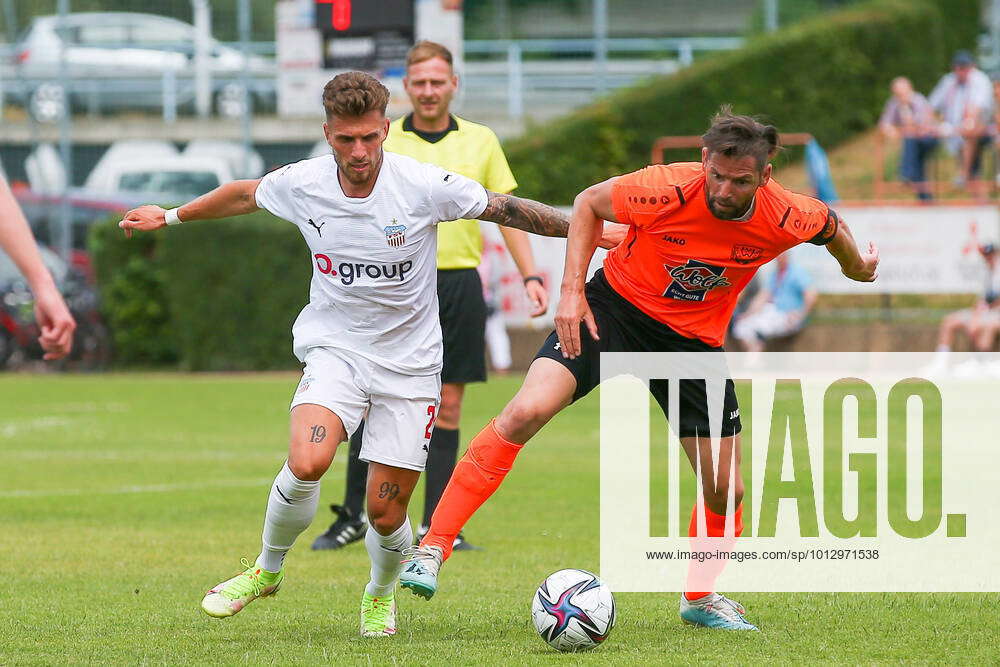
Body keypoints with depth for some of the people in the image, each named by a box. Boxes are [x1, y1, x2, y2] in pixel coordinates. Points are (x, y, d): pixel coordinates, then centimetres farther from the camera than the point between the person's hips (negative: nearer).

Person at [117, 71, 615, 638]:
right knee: (306, 463, -27)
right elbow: (245, 195, 13)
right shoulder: (302, 185, -8)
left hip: (410, 363, -1)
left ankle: (382, 594, 33)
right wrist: (172, 217, 24)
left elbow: (505, 208, -4)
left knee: (386, 512, -2)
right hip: (335, 350, 1)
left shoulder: (423, 186, -16)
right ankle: (267, 570, 0)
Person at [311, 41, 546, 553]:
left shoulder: (480, 141, 9)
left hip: (459, 284, 2)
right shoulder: (381, 141, 3)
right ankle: (353, 516, 3)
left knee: (448, 405, 3)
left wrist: (530, 275, 3)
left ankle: (435, 525, 7)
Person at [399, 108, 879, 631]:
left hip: (695, 339, 3)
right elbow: (589, 203, -8)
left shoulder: (787, 219, -19)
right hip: (615, 307, -3)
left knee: (725, 489, 2)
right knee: (526, 412, -24)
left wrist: (856, 266, 26)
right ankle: (432, 548, -18)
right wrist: (572, 289, -14)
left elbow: (831, 226, 6)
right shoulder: (667, 190, -26)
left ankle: (700, 597, 32)